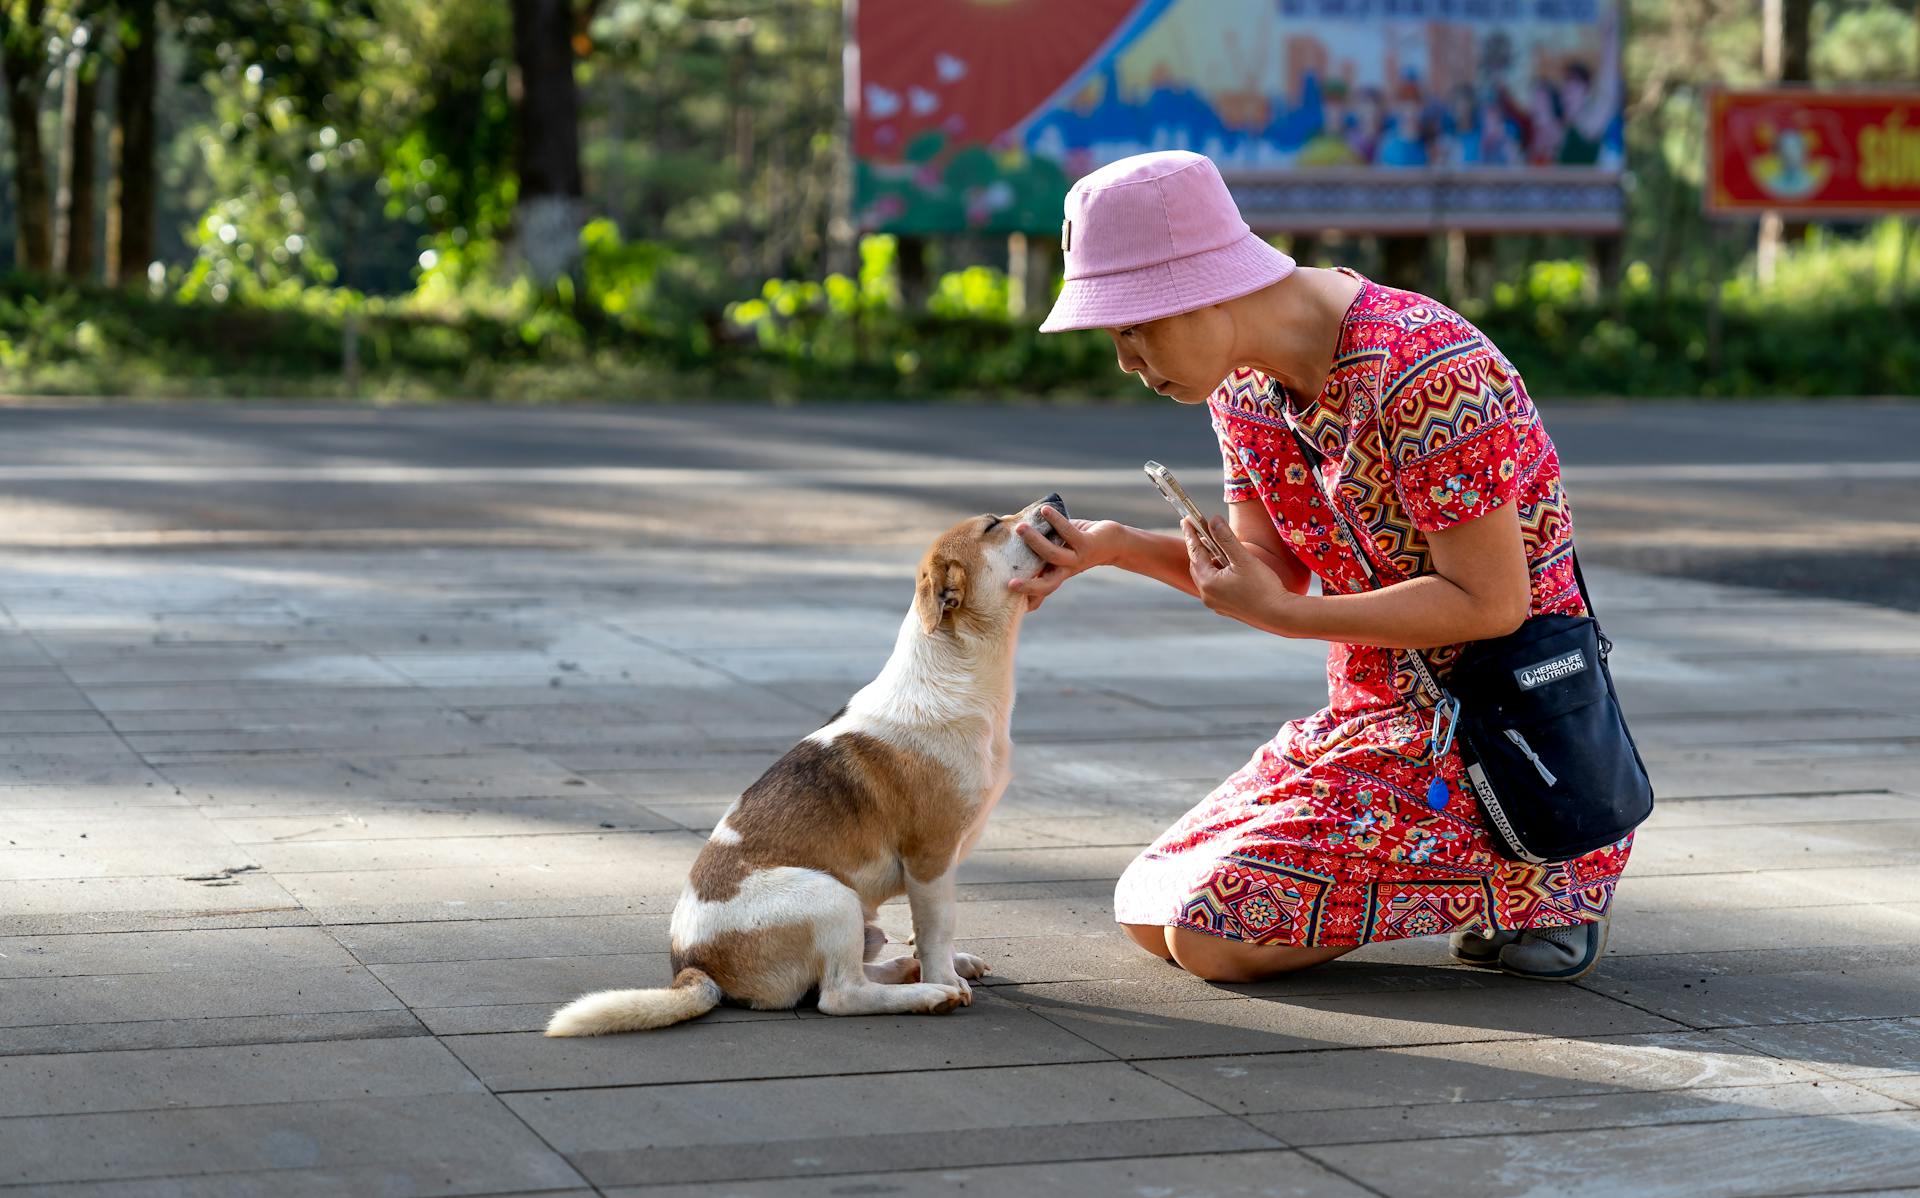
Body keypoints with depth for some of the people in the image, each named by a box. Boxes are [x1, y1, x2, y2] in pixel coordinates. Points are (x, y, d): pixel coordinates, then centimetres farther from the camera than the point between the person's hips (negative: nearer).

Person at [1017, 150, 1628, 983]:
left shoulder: (1421, 373, -26)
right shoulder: (1243, 376, 2)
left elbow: (1490, 603, -23)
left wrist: (1281, 616, -21)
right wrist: (1114, 547, -7)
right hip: (1372, 715, 9)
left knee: (1211, 936, -17)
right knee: (1149, 915, 8)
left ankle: (1541, 884, 0)